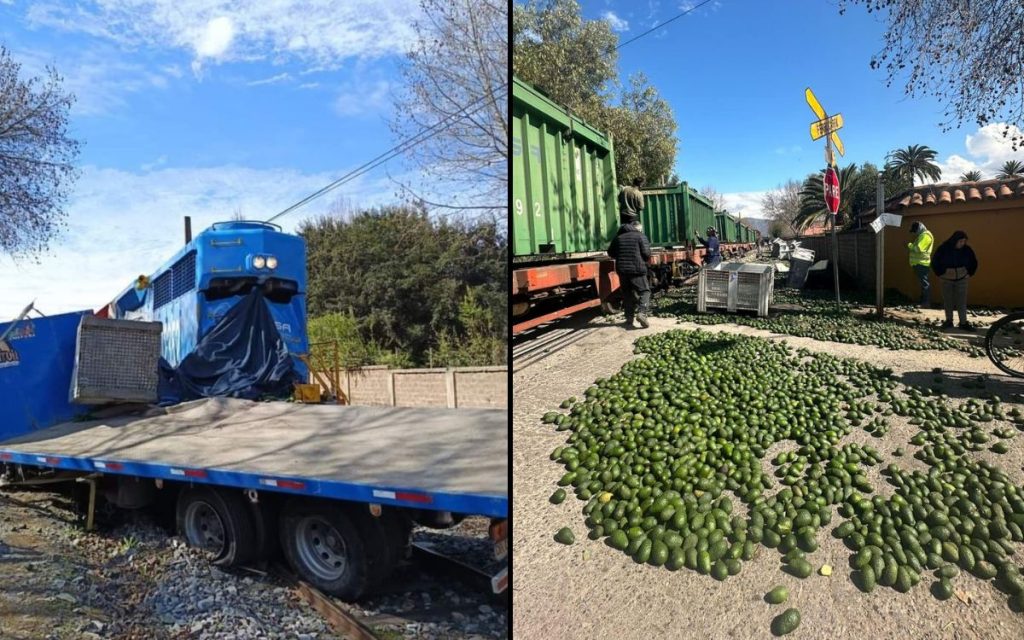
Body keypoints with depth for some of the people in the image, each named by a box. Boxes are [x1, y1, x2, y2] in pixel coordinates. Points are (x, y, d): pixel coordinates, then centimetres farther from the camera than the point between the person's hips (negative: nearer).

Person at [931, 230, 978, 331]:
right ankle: (949, 321, 14)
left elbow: (974, 262, 10)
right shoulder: (943, 248, -14)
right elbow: (935, 262, -2)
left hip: (961, 280, 1)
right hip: (947, 280, -1)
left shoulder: (966, 250, -7)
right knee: (948, 301, 3)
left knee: (962, 302, -2)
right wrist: (939, 273, -3)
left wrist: (970, 274, 5)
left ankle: (963, 323, 1)